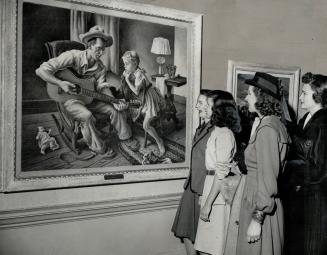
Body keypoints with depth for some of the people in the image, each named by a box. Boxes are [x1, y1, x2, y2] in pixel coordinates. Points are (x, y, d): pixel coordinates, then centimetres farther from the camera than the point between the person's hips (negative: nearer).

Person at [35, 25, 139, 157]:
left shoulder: (100, 67, -3)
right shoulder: (72, 56, -22)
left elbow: (102, 87, -7)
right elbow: (41, 70, -25)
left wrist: (114, 101, -24)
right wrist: (60, 83, -35)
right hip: (70, 98, -6)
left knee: (116, 110, -5)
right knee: (87, 116, -34)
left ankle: (125, 137, 19)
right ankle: (99, 147, -13)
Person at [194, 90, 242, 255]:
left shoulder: (224, 134, -14)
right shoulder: (217, 131, 12)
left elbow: (221, 173, -19)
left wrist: (208, 203, -19)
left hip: (218, 196, -8)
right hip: (211, 187, 8)